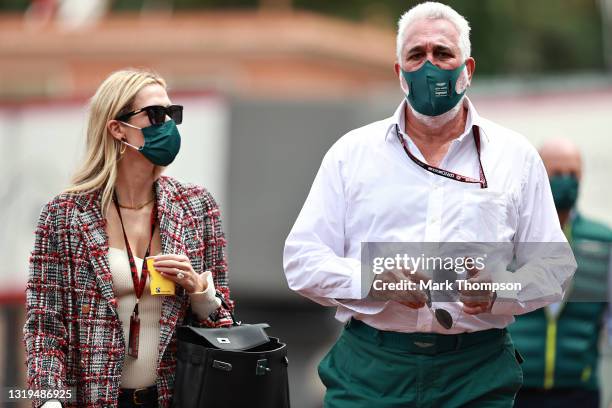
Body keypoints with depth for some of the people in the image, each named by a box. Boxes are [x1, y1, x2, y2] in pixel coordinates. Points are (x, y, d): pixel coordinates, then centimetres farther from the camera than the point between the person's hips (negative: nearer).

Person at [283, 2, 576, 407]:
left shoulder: (515, 156, 8)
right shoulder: (352, 152, 7)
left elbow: (554, 267, 7)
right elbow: (301, 260, 3)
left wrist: (497, 290, -14)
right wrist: (374, 281, -15)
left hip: (477, 372, 0)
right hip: (370, 369, 0)